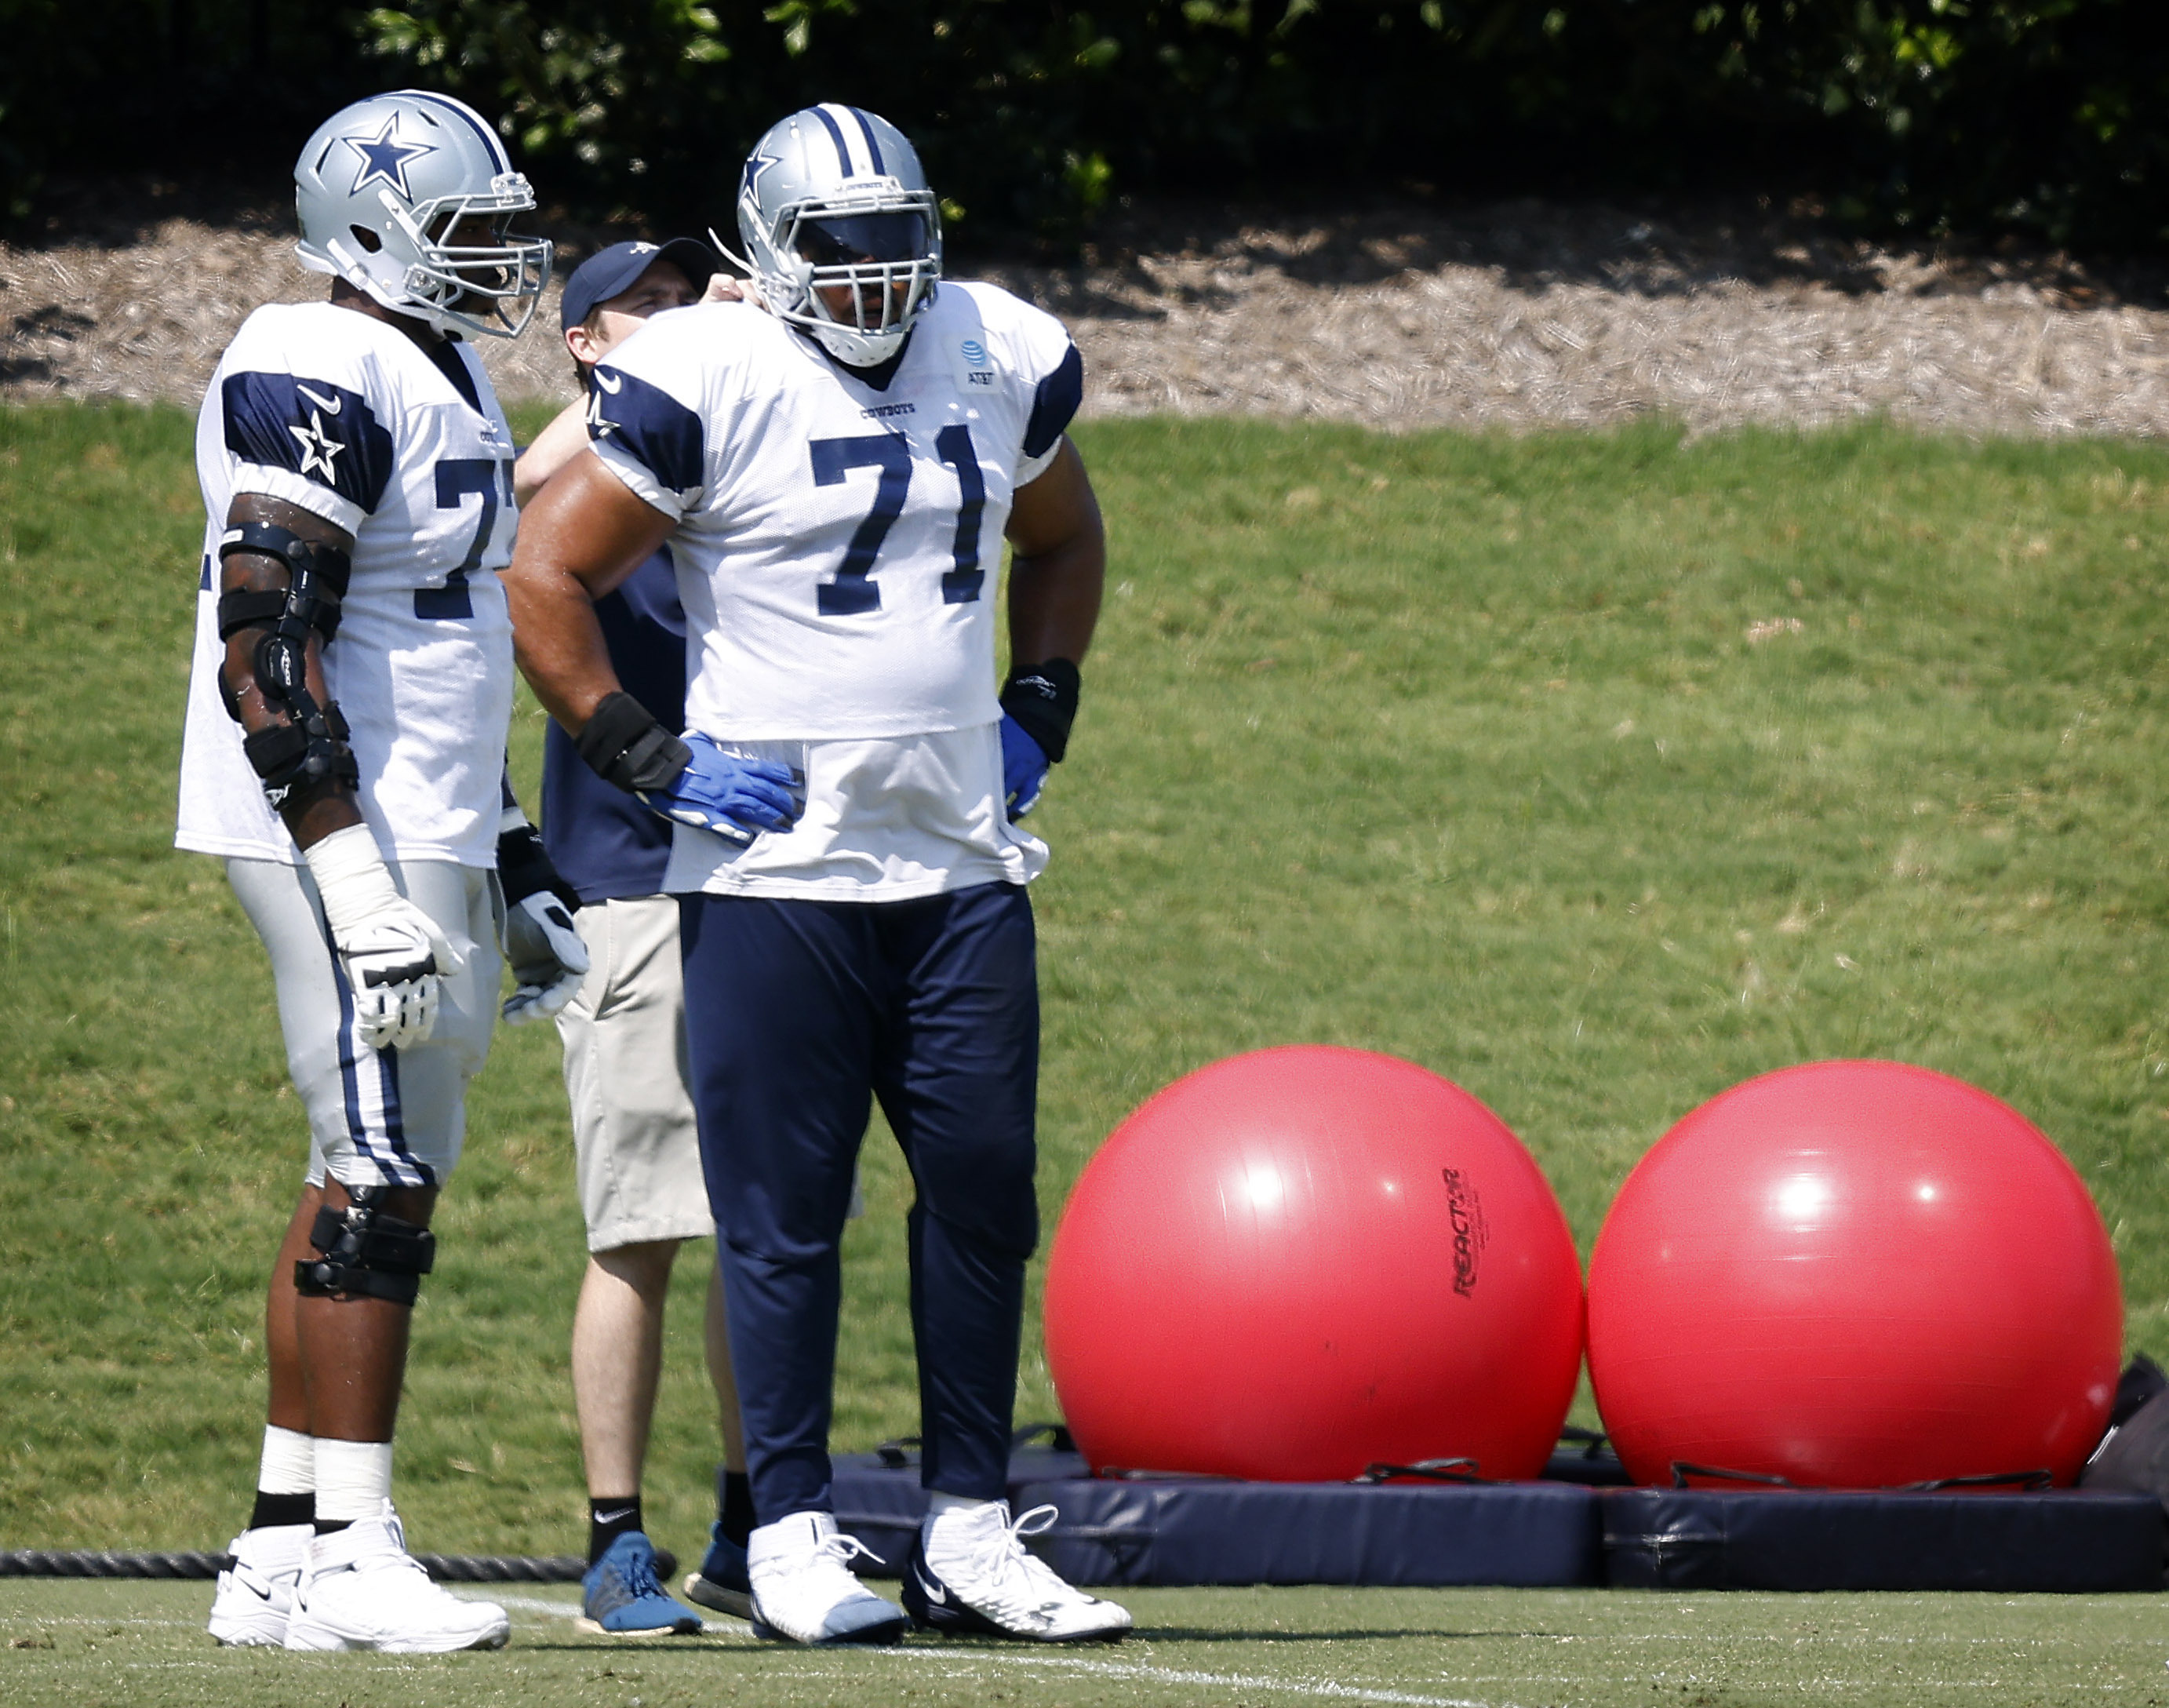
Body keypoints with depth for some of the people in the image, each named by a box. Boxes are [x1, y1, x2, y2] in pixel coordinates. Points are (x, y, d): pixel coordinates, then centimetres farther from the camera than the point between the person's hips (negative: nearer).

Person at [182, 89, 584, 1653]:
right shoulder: (325, 383, -14)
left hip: (422, 838, 10)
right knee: (381, 1184, -10)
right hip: (346, 839, -10)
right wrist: (360, 887, -25)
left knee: (377, 1182, 10)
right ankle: (342, 1554, -8)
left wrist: (514, 874, 25)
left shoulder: (443, 380, 17)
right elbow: (268, 647, -21)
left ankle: (281, 1554, 13)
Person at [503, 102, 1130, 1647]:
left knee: (986, 1190, 5)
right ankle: (794, 1537, 7)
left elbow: (1061, 539, 28)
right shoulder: (708, 383, -9)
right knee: (786, 1211, -1)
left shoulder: (1003, 361, 9)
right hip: (777, 868, -5)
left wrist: (1039, 708, 16)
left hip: (963, 863, 5)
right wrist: (642, 756, -9)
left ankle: (970, 1534, 13)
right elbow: (545, 577, -6)